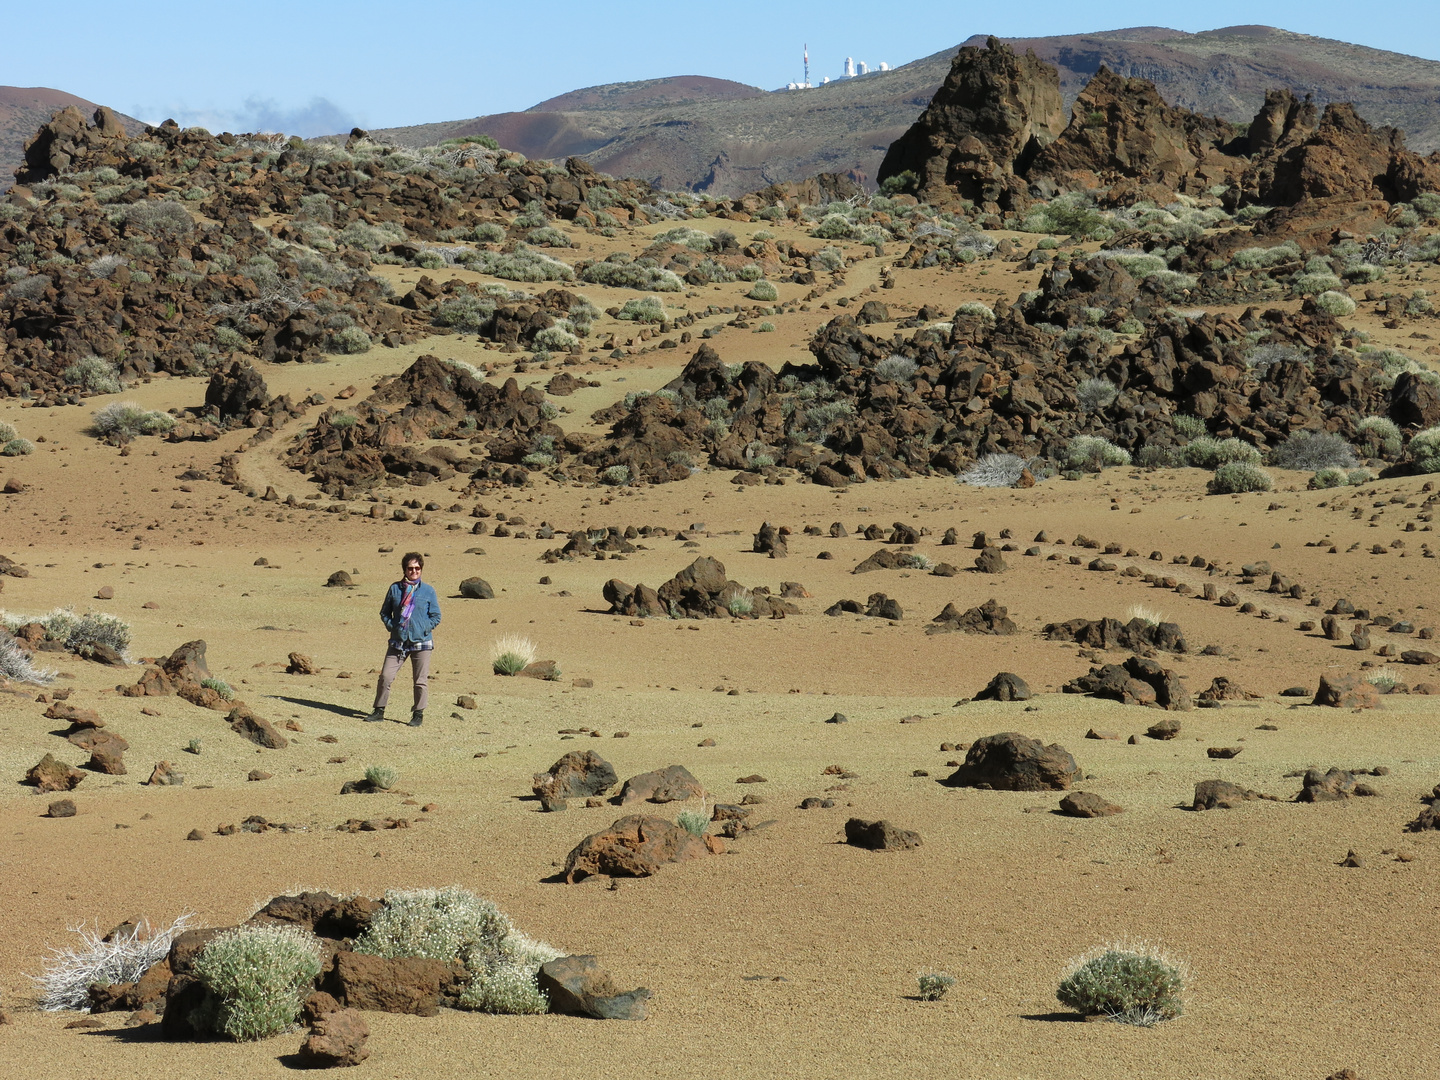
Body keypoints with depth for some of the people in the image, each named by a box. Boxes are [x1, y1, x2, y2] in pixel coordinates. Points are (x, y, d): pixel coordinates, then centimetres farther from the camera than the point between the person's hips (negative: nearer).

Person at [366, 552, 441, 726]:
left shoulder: (428, 591, 2)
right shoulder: (395, 589, 6)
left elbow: (436, 617, 5)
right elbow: (384, 612, 14)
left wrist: (423, 629, -7)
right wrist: (391, 626, -1)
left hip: (421, 642, -1)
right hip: (397, 642, 1)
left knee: (421, 680, 3)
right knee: (385, 676, -4)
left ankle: (418, 714, 15)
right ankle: (379, 711, 8)